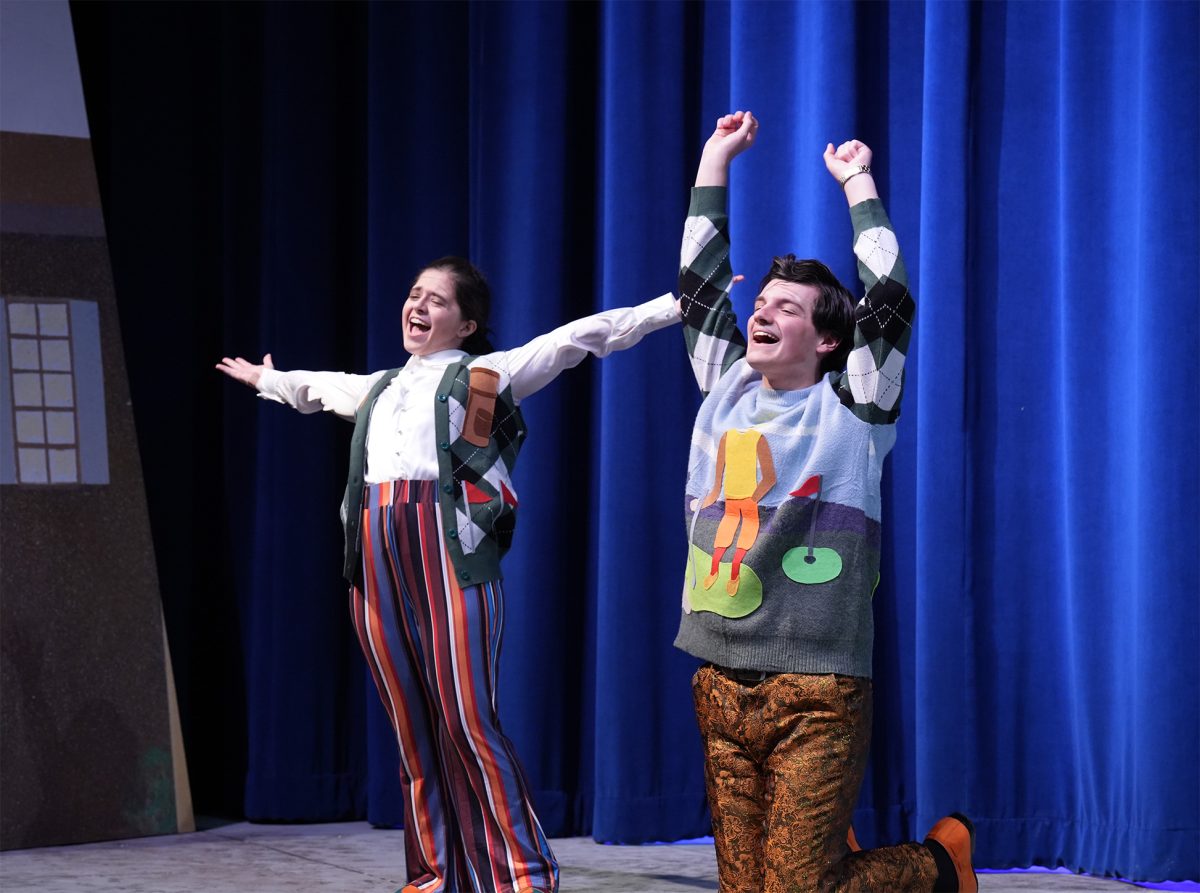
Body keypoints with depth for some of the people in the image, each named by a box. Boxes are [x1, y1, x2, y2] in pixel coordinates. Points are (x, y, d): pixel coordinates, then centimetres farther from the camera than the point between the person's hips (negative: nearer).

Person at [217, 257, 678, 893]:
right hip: (376, 556, 6)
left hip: (448, 548, -6)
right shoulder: (378, 388, 25)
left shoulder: (486, 375, 8)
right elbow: (316, 386, 46)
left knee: (467, 721, -12)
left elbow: (581, 337, 2)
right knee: (410, 726, 4)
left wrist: (677, 305, -2)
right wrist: (265, 379, 63)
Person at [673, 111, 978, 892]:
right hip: (720, 683, 5)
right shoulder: (726, 392, 12)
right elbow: (699, 279, 16)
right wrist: (716, 160, 17)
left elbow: (890, 299, -9)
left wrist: (859, 186, -1)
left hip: (816, 691, -5)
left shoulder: (850, 413, -1)